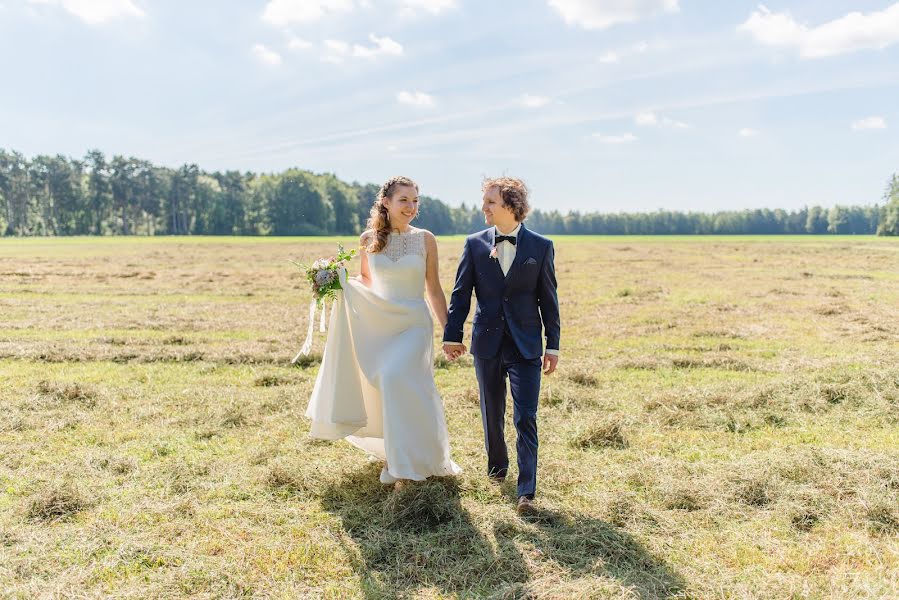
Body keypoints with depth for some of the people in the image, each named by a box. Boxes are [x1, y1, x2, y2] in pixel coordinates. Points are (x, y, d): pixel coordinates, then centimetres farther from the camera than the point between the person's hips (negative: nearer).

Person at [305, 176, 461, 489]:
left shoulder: (425, 239, -1)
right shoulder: (369, 239, 2)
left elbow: (434, 289, 3)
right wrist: (339, 283, -3)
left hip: (413, 324, -3)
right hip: (377, 323, 3)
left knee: (396, 378, -22)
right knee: (379, 389, 8)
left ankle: (403, 462, -8)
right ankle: (392, 451, 33)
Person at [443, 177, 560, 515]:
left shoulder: (540, 247, -1)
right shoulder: (475, 244, 2)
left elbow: (548, 299, 1)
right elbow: (461, 293, 4)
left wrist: (552, 345, 0)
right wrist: (452, 335, -2)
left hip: (526, 346, -2)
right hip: (487, 344, 2)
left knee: (526, 419, -6)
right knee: (492, 414, 15)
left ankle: (527, 491, -3)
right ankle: (497, 465, 38)